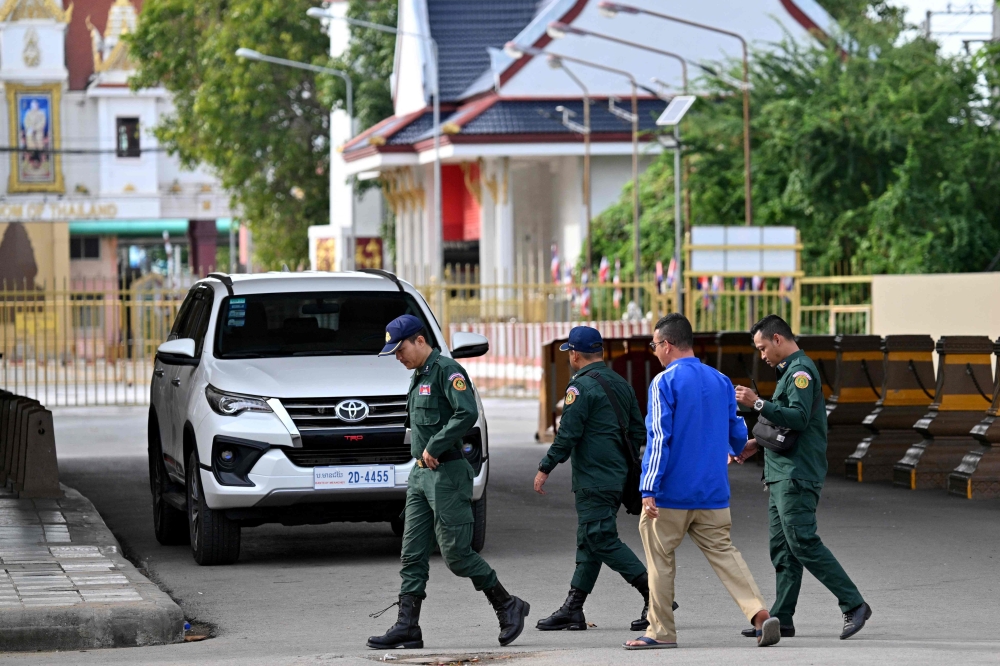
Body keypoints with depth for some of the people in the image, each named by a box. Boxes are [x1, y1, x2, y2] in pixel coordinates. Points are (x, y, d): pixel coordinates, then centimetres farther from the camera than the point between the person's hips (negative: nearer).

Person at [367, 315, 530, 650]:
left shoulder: (447, 370, -12)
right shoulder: (419, 377, 18)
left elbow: (467, 413, -25)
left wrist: (434, 447, -21)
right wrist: (422, 455, 12)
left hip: (447, 474, -9)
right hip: (421, 475, 9)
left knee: (456, 553, -6)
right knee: (412, 555, 4)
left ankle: (508, 607, 9)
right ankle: (407, 627, 3)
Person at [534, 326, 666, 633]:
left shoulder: (581, 387, -13)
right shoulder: (621, 384, 14)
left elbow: (568, 434, -16)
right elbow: (638, 431, 19)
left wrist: (545, 468, -7)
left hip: (593, 479, -10)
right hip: (618, 478, 10)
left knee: (602, 540, -9)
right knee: (589, 541, 11)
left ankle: (653, 593, -13)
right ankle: (573, 609, 12)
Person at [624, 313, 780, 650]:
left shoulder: (665, 382, -10)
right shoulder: (721, 381, 8)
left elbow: (659, 439, -17)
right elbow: (738, 434, 16)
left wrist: (648, 490, -18)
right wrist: (734, 451, 39)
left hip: (671, 495, -5)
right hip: (713, 495, 5)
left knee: (660, 559, 7)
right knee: (724, 553, 6)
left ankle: (661, 631, 11)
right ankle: (760, 614, -11)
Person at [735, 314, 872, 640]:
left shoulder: (801, 371, -11)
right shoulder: (790, 371, 22)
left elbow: (799, 417, -24)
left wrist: (758, 403, -23)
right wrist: (757, 443, 22)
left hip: (796, 476, -11)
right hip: (783, 475, 11)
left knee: (803, 542, -14)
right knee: (782, 548, 8)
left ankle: (854, 605, -13)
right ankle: (781, 619, 9)